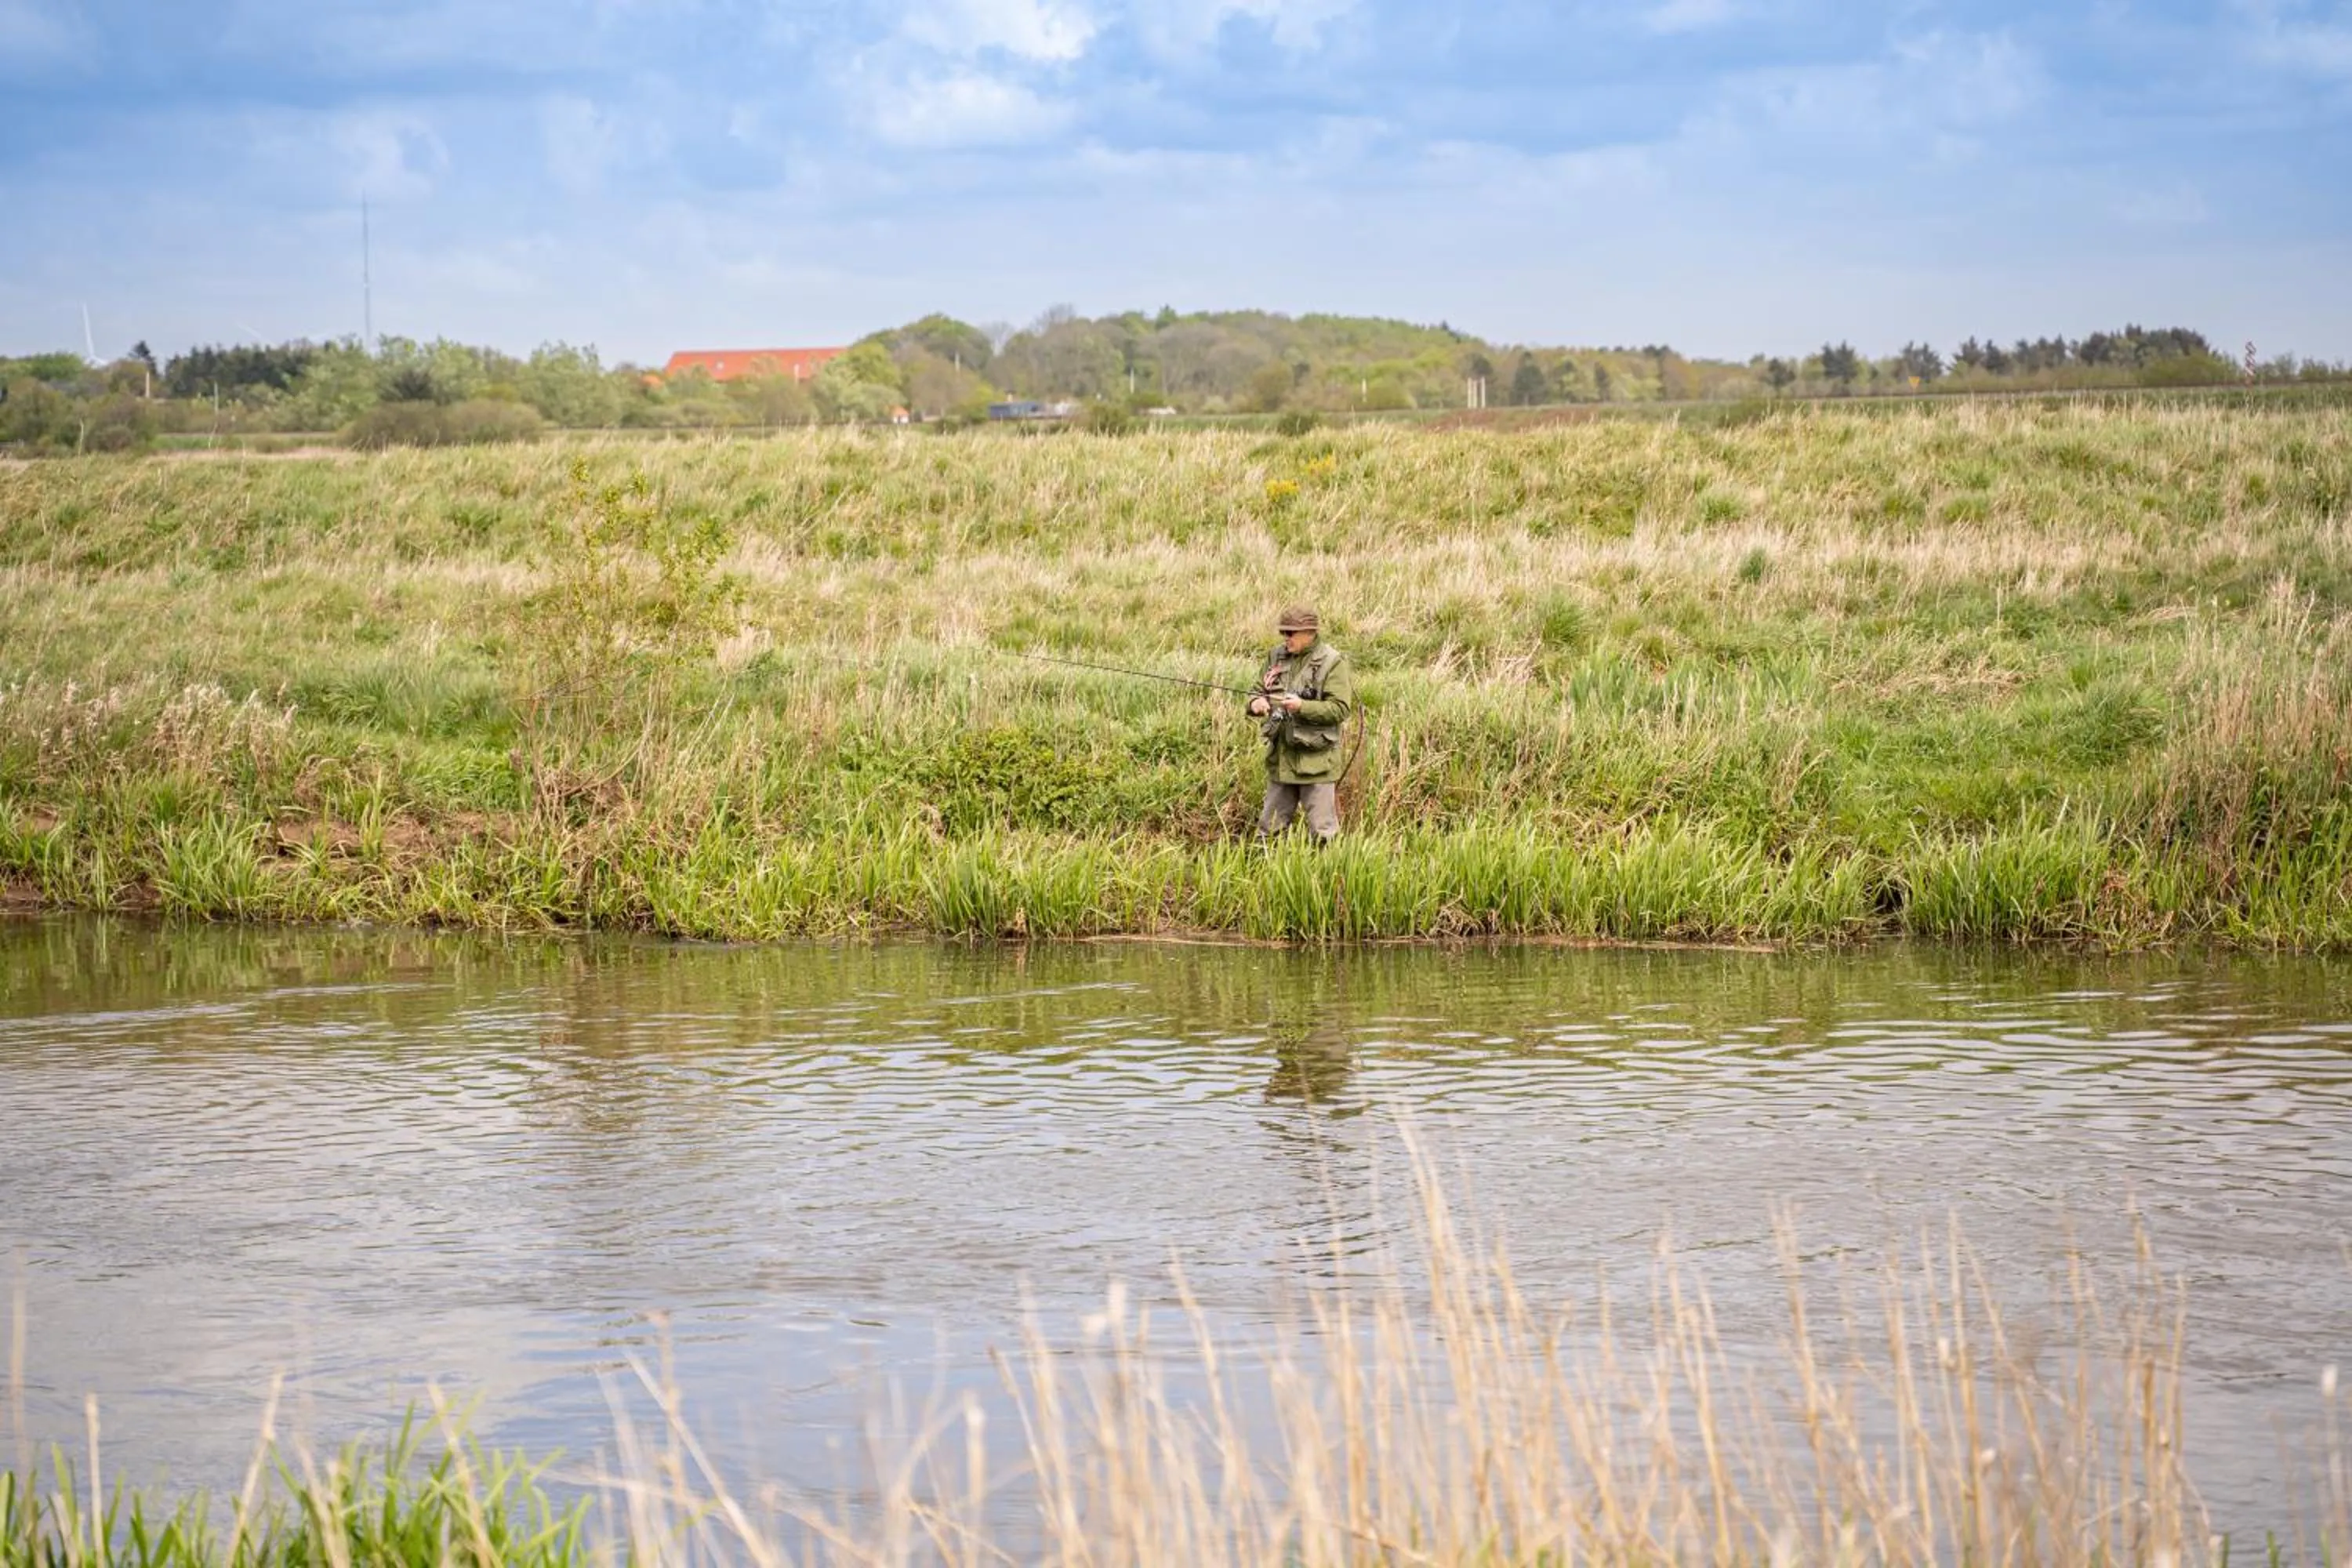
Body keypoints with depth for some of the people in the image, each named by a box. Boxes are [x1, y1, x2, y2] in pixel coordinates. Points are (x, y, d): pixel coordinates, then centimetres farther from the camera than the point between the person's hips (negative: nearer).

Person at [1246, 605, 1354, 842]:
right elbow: (1260, 689, 16)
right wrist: (1256, 703, -9)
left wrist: (1302, 707, -26)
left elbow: (1341, 709, -15)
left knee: (1322, 831, -1)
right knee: (1269, 828, 15)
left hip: (1315, 758, -6)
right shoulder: (1277, 656, 7)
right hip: (1281, 757, 6)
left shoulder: (1333, 662, -10)